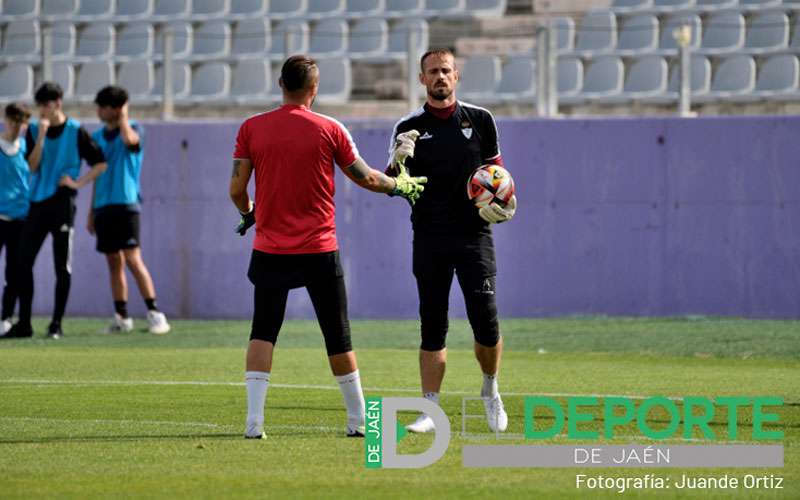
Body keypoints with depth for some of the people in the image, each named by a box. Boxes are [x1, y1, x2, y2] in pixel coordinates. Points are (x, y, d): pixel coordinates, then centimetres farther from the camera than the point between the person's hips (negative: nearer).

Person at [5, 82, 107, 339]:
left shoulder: (76, 132, -3)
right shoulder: (34, 130, 7)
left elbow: (100, 164, 0)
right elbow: (33, 165, -4)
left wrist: (78, 183, -10)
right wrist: (42, 136, -13)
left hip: (63, 204, -4)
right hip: (38, 203, 4)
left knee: (62, 266, -2)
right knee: (23, 262, -1)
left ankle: (57, 323, 2)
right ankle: (24, 323, 5)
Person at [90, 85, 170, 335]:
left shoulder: (133, 129, -2)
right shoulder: (97, 137, 14)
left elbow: (129, 139, -30)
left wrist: (123, 117, -16)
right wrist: (92, 212, 17)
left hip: (125, 204, -6)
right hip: (103, 207, 6)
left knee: (133, 260, -14)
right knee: (114, 263, 7)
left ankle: (155, 314, -13)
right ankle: (122, 317, 10)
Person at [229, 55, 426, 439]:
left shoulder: (251, 128, -2)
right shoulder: (329, 130, -5)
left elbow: (237, 189, -1)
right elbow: (366, 179, 5)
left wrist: (247, 213, 21)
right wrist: (399, 184, 24)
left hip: (270, 250, 1)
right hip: (319, 249, -1)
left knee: (263, 333, 8)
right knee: (337, 336, 9)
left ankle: (254, 419, -5)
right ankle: (358, 419, 16)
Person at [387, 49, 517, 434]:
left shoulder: (480, 120, 8)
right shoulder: (409, 128, 6)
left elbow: (496, 171, 17)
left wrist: (501, 199, -3)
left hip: (474, 233, 0)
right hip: (429, 238, 0)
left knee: (485, 321, -9)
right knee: (432, 326, 0)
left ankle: (490, 389, 17)